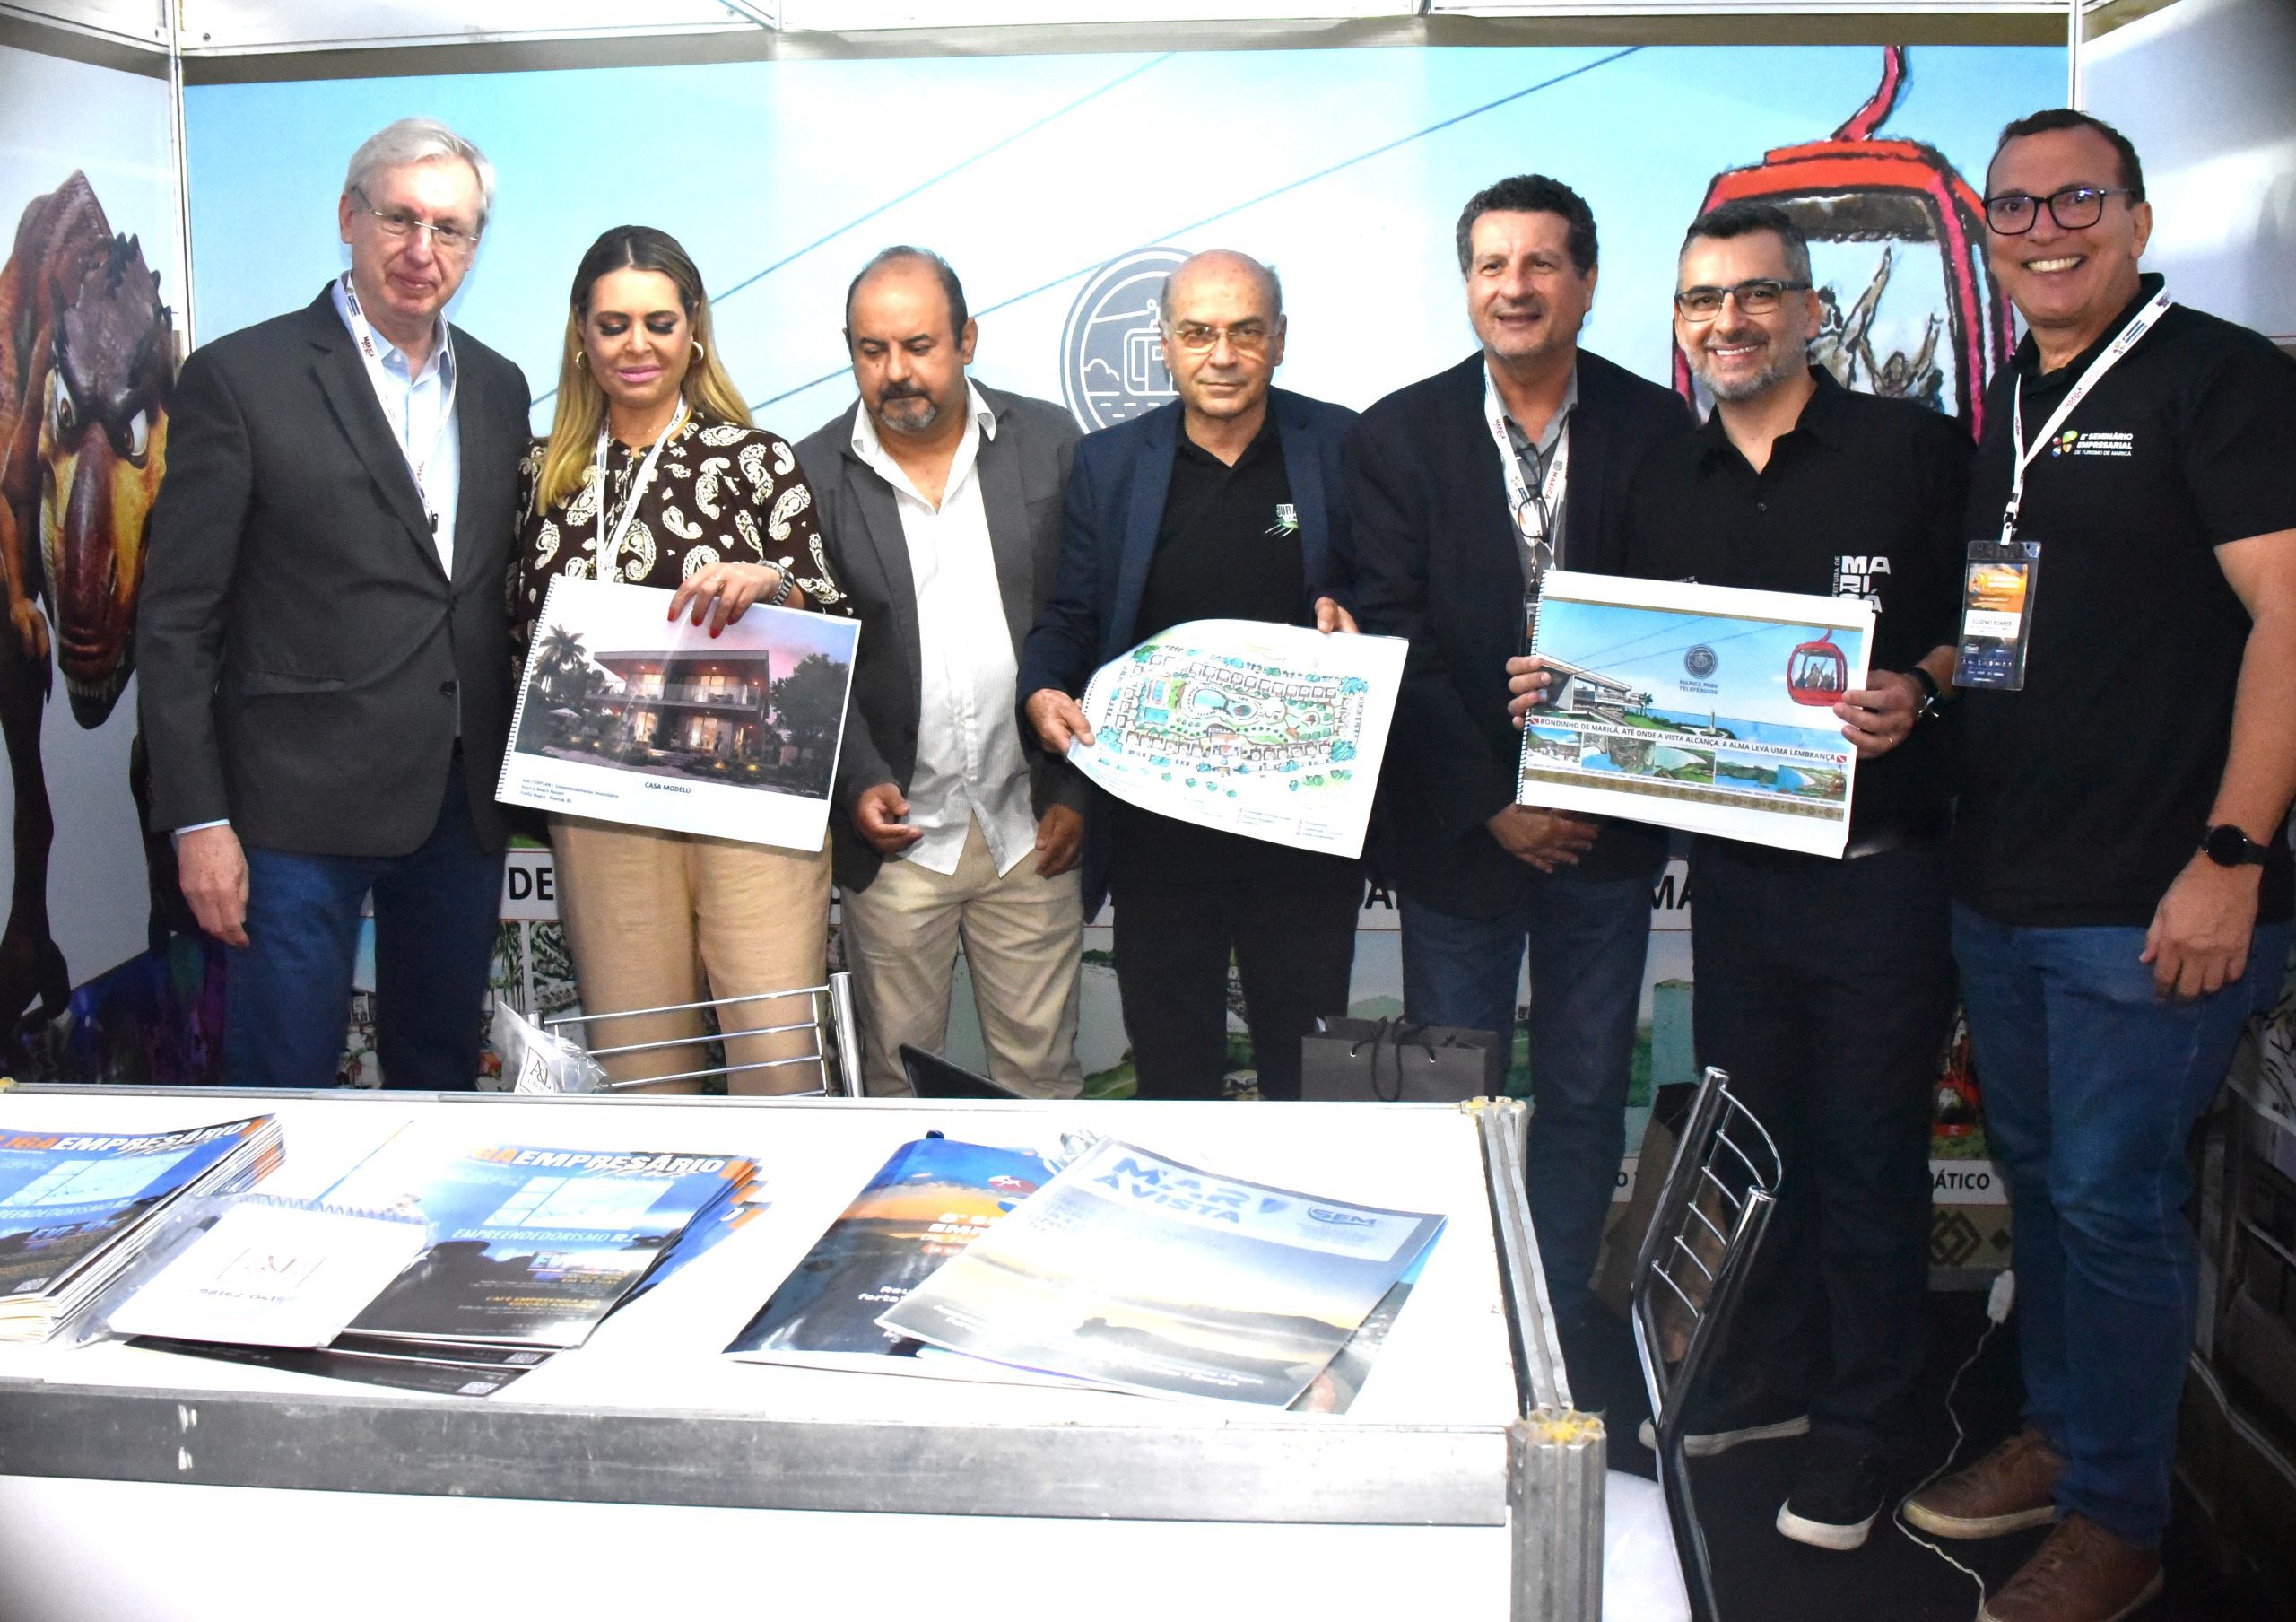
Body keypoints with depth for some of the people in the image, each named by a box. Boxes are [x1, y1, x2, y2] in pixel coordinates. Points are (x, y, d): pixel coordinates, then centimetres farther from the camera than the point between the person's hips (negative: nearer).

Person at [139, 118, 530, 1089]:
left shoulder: (496, 387, 11)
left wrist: (512, 775, 9)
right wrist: (198, 822, -11)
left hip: (463, 799, 5)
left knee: (443, 1076, 16)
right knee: (285, 1085, 3)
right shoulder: (240, 379, -6)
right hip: (299, 805, -5)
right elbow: (175, 621, -7)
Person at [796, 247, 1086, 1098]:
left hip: (1032, 828, 1)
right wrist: (859, 784, -11)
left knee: (1041, 1072, 9)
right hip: (894, 834, 0)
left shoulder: (1050, 444, 1)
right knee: (897, 1080, 9)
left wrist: (1076, 789, 0)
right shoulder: (813, 474, -1)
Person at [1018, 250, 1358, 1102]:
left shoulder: (1341, 447, 2)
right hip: (1158, 824, 1)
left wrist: (1352, 621, -15)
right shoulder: (1109, 461, 6)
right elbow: (1069, 615, 7)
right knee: (1170, 1063, 10)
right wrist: (1043, 691, -13)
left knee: (1307, 1065, 9)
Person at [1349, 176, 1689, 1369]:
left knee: (1585, 1095, 11)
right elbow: (1394, 643, -7)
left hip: (1606, 824, 1)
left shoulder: (1657, 430, 0)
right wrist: (1492, 805, -12)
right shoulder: (1398, 437, -2)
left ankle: (1566, 1320, 28)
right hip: (1459, 825, -1)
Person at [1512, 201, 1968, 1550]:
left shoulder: (1916, 447, -4)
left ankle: (1858, 1432, 21)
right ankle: (1769, 1377, 35)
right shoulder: (1666, 487, 11)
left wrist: (1918, 694, -23)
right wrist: (1567, 690, -1)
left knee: (1866, 1152, 4)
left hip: (1881, 867, -5)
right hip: (1734, 866, 5)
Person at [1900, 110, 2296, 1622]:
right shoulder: (2007, 407, 14)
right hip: (1998, 886, 7)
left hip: (2152, 901, -7)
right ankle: (2058, 1434, 35)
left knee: (2115, 1203, 1)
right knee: (2039, 1178, 18)